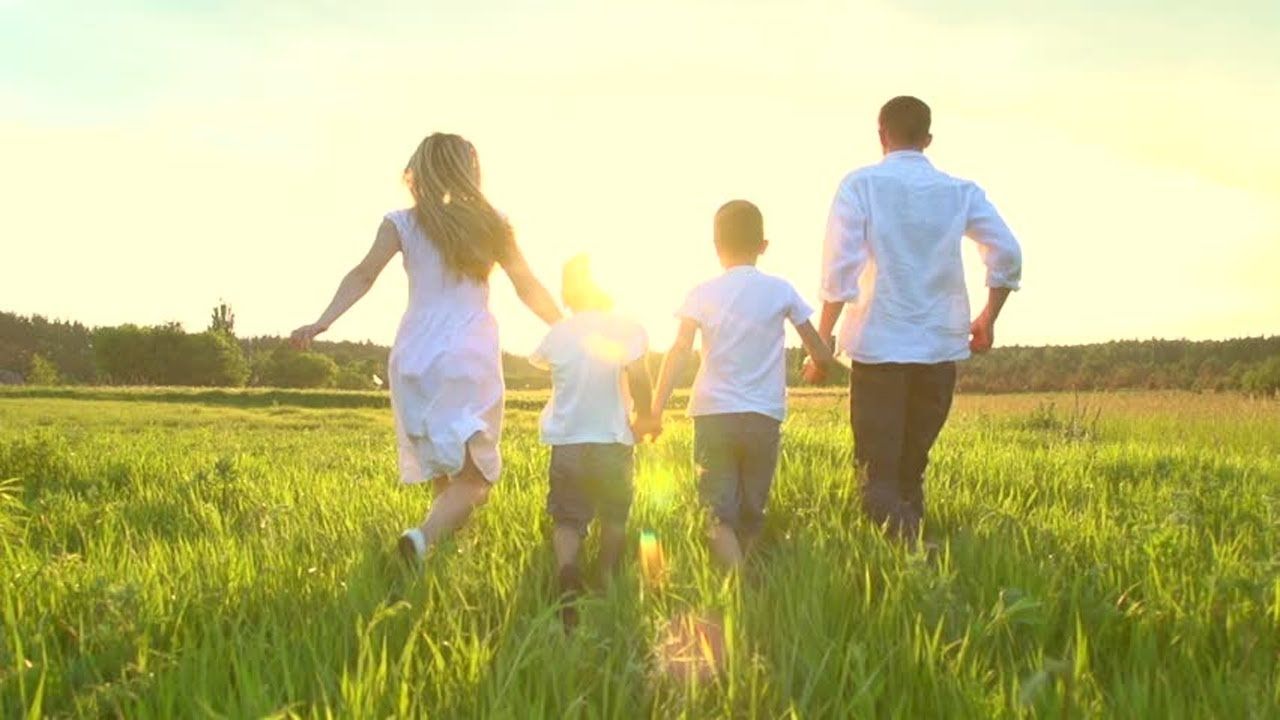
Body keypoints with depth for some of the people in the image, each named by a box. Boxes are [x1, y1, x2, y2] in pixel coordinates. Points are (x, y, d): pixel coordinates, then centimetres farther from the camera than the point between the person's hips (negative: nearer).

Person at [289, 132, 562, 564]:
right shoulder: (491, 225, 7)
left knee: (443, 471, 16)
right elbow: (530, 290, 9)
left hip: (415, 359, 2)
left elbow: (364, 275, -8)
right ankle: (425, 536, -27)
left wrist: (322, 323, -12)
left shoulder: (403, 224, 6)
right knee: (471, 476, -2)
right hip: (472, 358, -2)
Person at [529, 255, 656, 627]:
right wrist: (645, 417, 0)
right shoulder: (627, 329, -7)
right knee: (614, 518, 20)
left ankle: (566, 568, -25)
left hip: (566, 443, 1)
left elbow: (540, 360, 23)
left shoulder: (557, 334, 2)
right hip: (613, 441, -1)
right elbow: (638, 378, -18)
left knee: (567, 519, 3)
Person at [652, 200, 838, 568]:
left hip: (712, 414, -1)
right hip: (764, 417, 1)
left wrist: (656, 410, -10)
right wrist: (829, 362, 37)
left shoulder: (703, 293, 1)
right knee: (751, 515, 15)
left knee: (720, 514, -3)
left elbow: (679, 352, -9)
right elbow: (817, 348, 15)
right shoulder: (780, 290, 5)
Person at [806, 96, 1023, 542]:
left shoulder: (861, 185, -1)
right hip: (940, 345, 4)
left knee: (877, 472, -1)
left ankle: (908, 544, -24)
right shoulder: (961, 191, 8)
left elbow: (839, 270, -9)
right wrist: (988, 319, 13)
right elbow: (1007, 254, 0)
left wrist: (822, 341, -4)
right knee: (912, 467, 17)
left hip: (878, 344, -3)